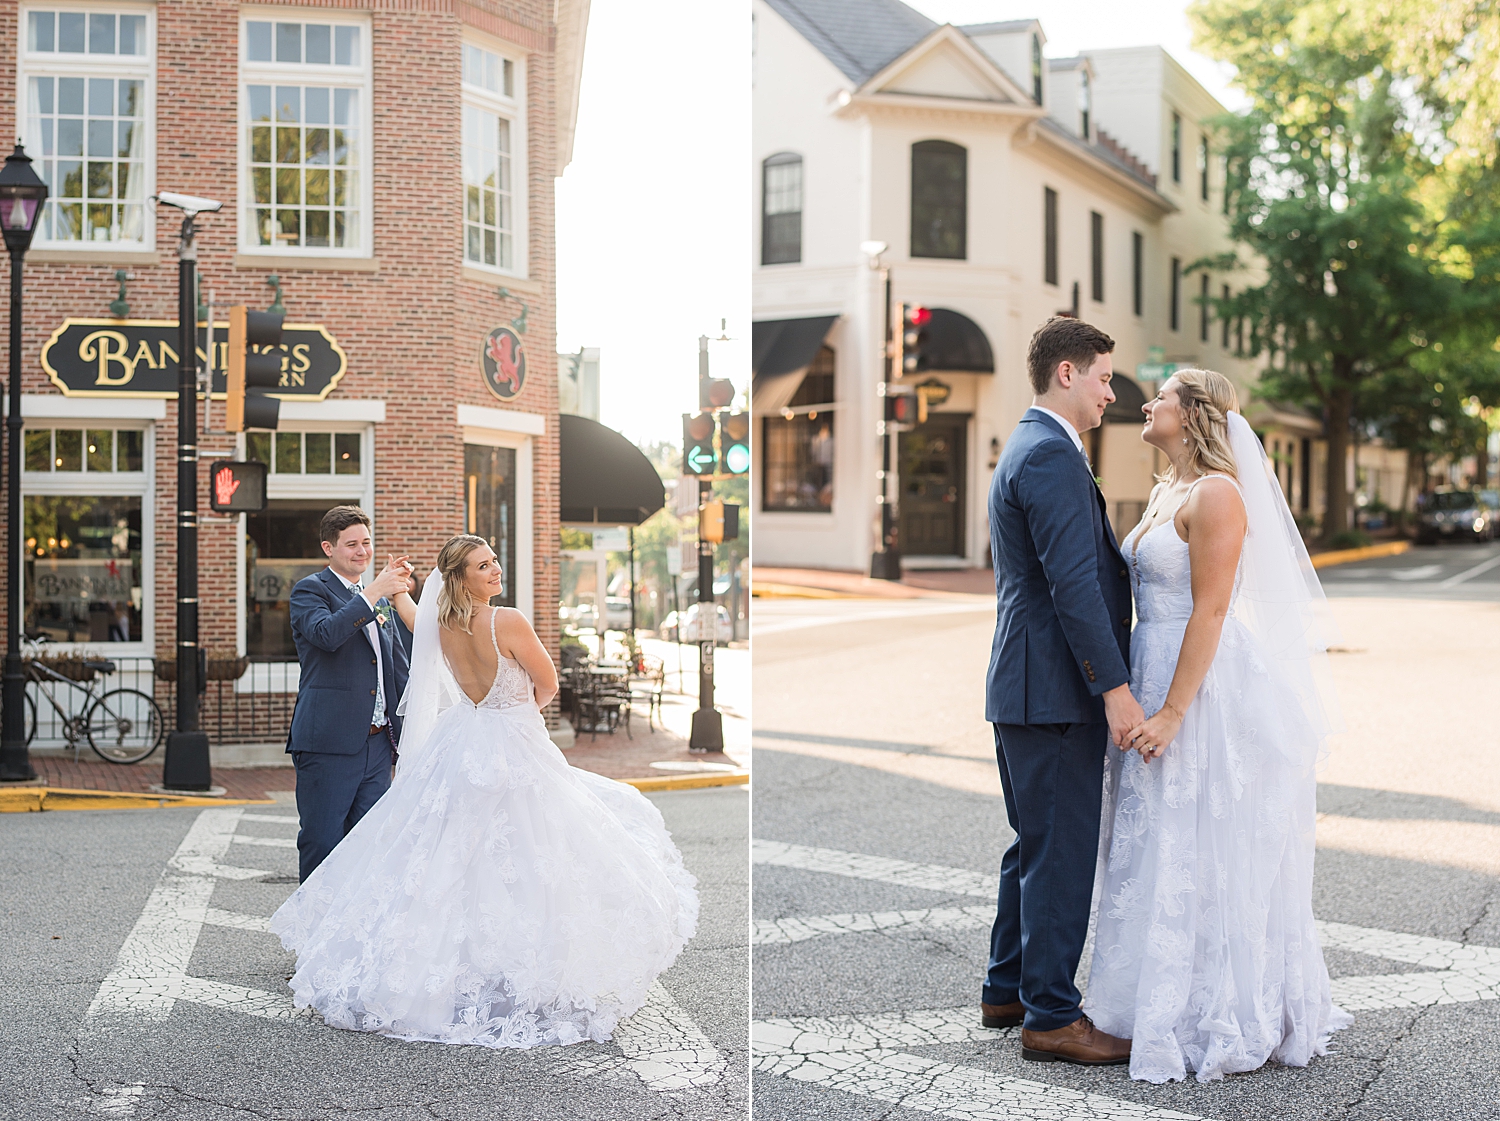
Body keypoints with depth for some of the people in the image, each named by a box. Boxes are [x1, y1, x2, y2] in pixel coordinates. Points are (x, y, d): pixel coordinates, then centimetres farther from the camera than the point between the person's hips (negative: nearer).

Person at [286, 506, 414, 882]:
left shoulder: (382, 600, 19)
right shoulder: (309, 590, -2)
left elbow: (398, 666, 23)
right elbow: (327, 633, -24)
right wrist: (373, 593, -23)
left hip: (377, 742, 7)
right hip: (328, 742, -6)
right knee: (321, 842, -2)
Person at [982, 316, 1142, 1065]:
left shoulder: (1024, 450, 18)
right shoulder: (1052, 455, -16)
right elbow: (1073, 585, -22)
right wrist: (1115, 688, -22)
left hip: (1024, 687, 11)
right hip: (1057, 692, -11)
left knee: (1034, 848, 18)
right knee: (1062, 854, -4)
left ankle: (1008, 990, 28)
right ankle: (1051, 1016, 3)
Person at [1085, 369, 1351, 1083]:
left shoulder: (1216, 494, -14)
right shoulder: (1167, 492, 14)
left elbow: (1210, 609, -19)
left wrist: (1172, 713, -22)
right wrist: (1146, 701, 16)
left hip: (1208, 688, -9)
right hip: (1158, 679, 9)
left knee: (1201, 854, -2)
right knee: (1160, 853, 13)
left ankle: (1215, 1022, 9)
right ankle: (1164, 1004, 24)